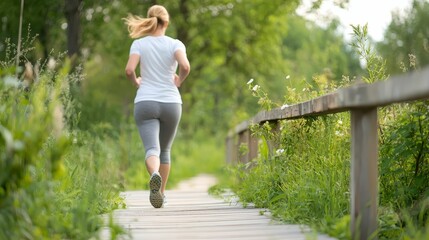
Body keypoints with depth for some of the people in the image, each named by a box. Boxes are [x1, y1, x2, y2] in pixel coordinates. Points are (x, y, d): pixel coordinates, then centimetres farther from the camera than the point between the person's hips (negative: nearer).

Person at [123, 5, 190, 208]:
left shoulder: (139, 44, 2)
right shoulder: (175, 44, 1)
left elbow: (129, 70, -12)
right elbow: (185, 66, -17)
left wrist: (136, 83, 10)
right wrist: (179, 81, 4)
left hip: (145, 103, -1)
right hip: (171, 103, 1)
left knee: (152, 149, -13)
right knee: (165, 151, 20)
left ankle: (155, 175, -46)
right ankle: (161, 194, 27)